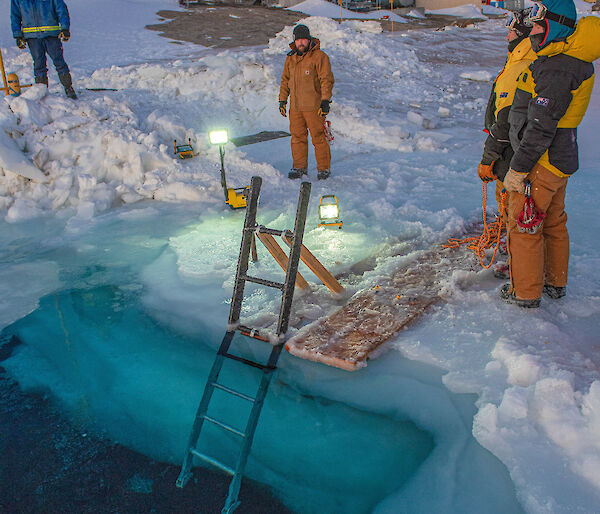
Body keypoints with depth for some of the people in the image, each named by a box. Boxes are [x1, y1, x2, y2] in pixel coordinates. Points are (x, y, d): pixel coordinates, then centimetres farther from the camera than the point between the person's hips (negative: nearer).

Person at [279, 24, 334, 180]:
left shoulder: (319, 57, -5)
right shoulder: (290, 59, 14)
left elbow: (327, 79, -9)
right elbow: (285, 80, 23)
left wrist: (325, 101, -16)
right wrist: (282, 100, 17)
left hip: (314, 106, -6)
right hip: (295, 106, 6)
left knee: (318, 137, -3)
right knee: (298, 137, 8)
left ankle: (324, 168, 8)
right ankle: (299, 167, 18)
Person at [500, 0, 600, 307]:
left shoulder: (557, 69, -22)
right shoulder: (571, 61, 11)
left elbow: (541, 126, -25)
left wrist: (518, 168, -21)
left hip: (541, 164, -10)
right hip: (560, 159, 10)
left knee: (524, 225, 2)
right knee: (553, 223, 19)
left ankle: (525, 292, 14)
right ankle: (555, 283, 34)